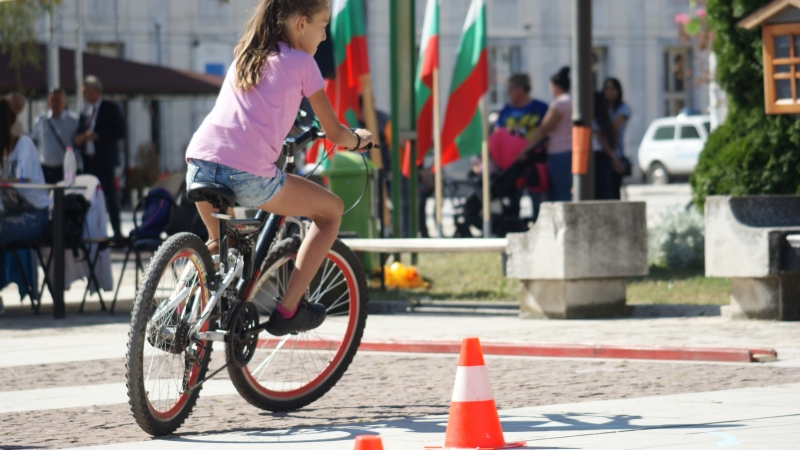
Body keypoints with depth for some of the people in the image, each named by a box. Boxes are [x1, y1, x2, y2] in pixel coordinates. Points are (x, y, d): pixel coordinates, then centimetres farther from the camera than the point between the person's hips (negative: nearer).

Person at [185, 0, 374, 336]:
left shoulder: (242, 58, 27)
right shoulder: (300, 62, 10)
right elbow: (334, 133, 13)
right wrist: (358, 140, 35)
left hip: (199, 166, 7)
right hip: (248, 175, -6)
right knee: (331, 210, 15)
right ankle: (288, 309, 11)